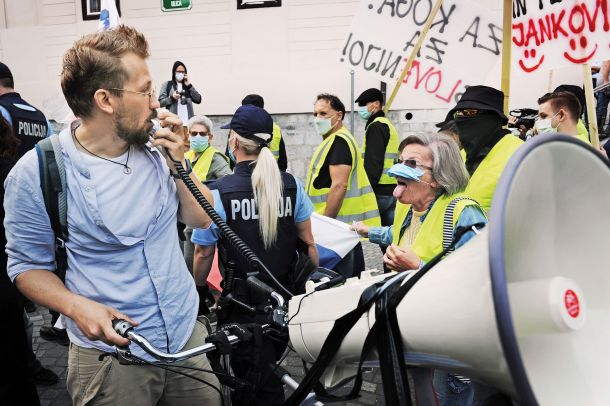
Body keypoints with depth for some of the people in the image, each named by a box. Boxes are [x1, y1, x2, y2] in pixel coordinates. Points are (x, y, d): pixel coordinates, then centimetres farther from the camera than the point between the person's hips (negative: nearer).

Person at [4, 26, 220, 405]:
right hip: (112, 353, -4)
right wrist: (77, 306, -23)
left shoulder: (154, 149, -2)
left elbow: (201, 219, 4)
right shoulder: (37, 173, -14)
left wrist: (178, 163, -11)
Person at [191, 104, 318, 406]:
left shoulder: (219, 193, -15)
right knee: (268, 373, 26)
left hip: (244, 304, -4)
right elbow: (308, 242, 2)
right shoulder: (292, 185, -5)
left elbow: (204, 256, -9)